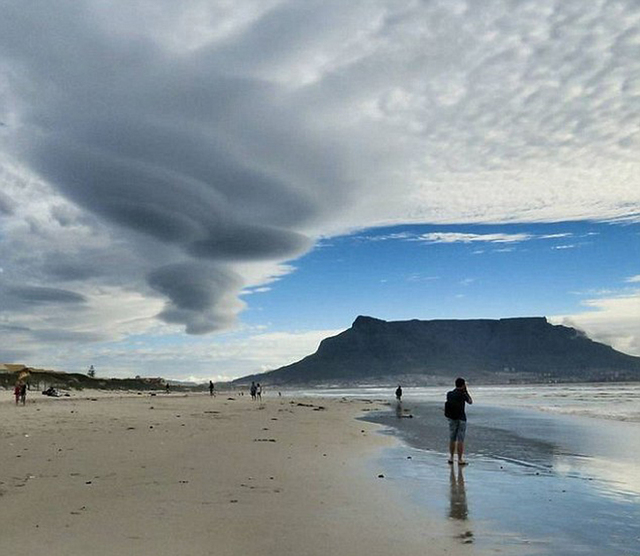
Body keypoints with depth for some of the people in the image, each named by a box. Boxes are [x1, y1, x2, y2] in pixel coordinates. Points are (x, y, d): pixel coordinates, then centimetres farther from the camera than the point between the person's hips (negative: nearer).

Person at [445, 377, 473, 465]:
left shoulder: (449, 394, -1)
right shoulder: (462, 394, -15)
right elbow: (470, 402, 3)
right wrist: (466, 390, 5)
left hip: (452, 419, 5)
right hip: (461, 419, -5)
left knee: (452, 439, 15)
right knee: (460, 440, -1)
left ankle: (451, 458, 21)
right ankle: (460, 460, 1)